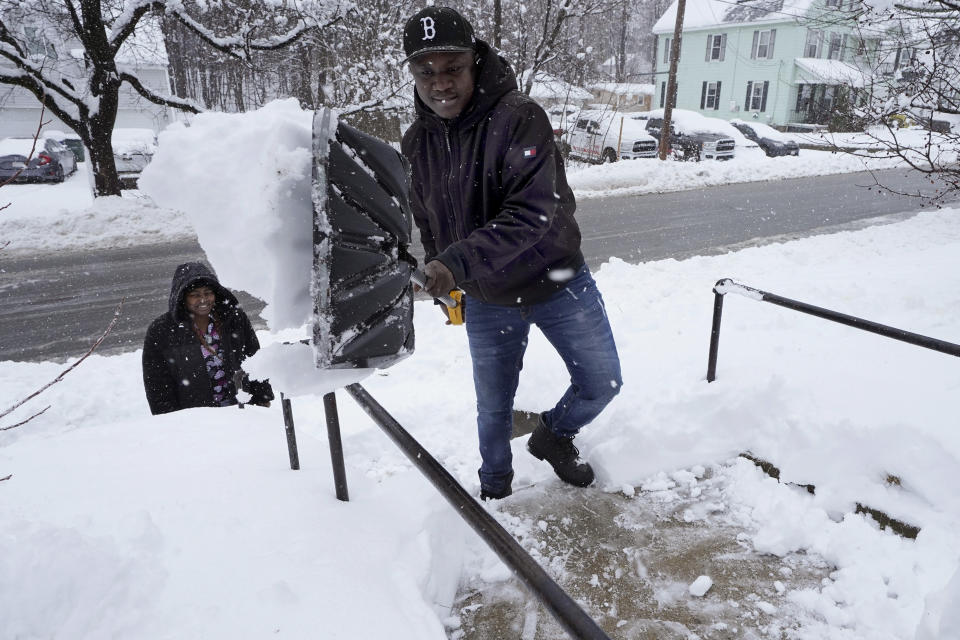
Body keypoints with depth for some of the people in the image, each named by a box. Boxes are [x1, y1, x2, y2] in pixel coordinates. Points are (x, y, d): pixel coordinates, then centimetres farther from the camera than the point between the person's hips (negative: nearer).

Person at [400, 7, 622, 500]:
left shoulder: (520, 118, -23)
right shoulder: (416, 143, -5)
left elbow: (533, 213, -34)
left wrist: (459, 261, -43)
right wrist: (438, 274, 16)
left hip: (558, 283, -2)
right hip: (486, 302, 3)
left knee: (602, 384, 11)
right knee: (493, 407, 14)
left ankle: (552, 435, 43)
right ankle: (494, 488, 41)